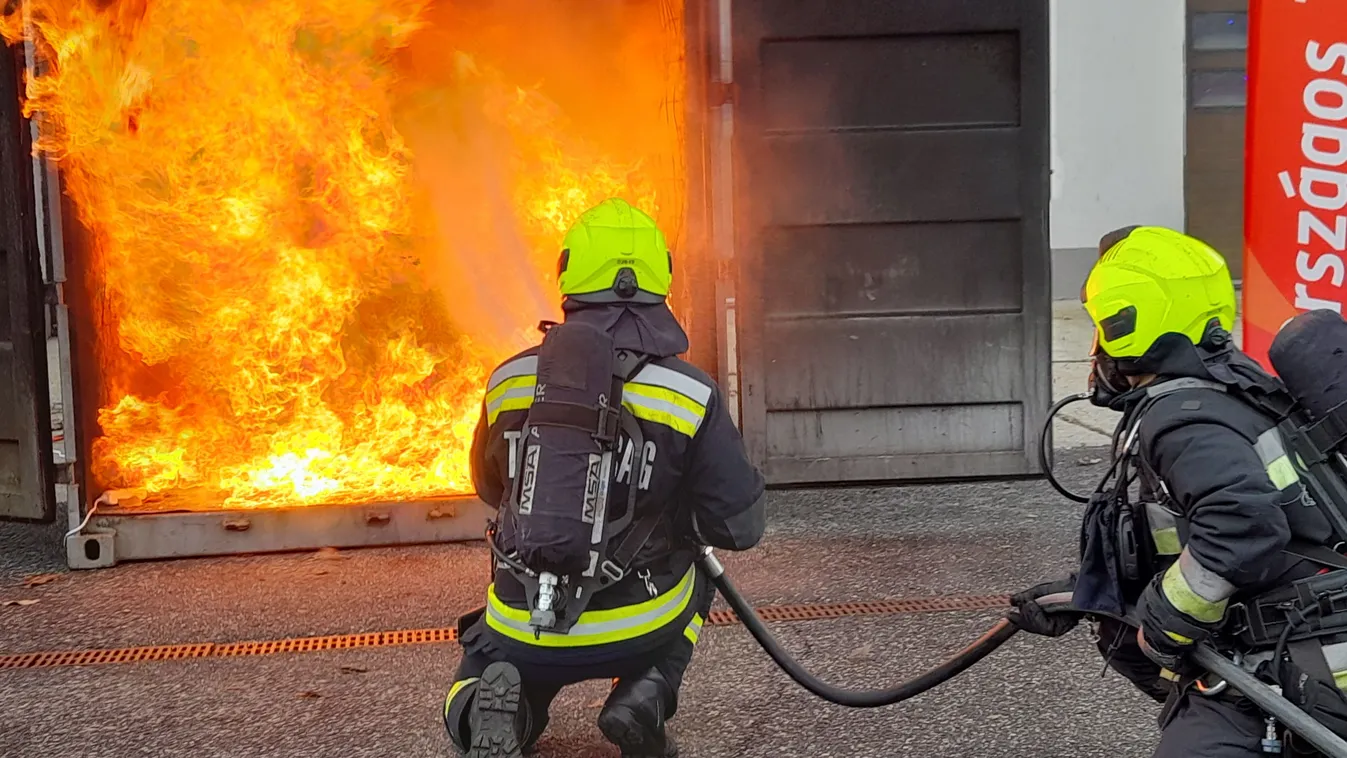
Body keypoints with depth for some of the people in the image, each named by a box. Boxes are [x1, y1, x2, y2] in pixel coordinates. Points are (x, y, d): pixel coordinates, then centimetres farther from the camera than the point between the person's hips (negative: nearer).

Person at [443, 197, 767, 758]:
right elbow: (741, 526, -6)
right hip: (636, 628, -1)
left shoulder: (509, 381, -4)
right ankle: (646, 692, 5)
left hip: (523, 630, 1)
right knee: (696, 569, 31)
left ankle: (492, 703, -5)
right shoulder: (692, 396, -11)